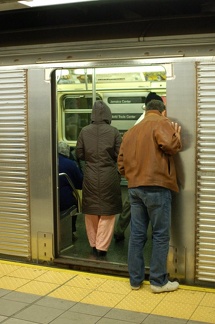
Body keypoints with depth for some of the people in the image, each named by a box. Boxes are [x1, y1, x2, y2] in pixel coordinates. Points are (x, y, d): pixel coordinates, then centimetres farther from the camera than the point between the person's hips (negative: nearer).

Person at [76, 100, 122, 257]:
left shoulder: (84, 131, -3)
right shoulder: (113, 131, -9)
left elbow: (79, 154, 2)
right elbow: (119, 154, -6)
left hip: (90, 176, 2)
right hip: (109, 176, -2)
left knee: (91, 211, 15)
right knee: (107, 212, 7)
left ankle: (94, 243, 25)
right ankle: (102, 246, 7)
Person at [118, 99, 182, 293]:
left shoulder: (130, 132, 19)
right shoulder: (161, 123, -1)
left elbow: (121, 164, 17)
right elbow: (169, 144, -19)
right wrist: (177, 137, 1)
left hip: (134, 188, 7)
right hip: (156, 187, -6)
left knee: (137, 234, 11)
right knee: (161, 235, 3)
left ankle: (135, 279, 18)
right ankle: (158, 281, 9)